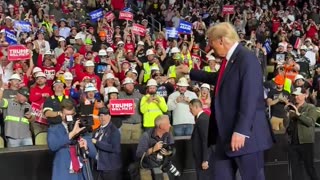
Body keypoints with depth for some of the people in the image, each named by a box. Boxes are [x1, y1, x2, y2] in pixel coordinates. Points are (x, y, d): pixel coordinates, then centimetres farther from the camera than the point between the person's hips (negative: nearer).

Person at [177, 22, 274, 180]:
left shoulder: (247, 59, -17)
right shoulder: (228, 59, 12)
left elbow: (250, 98, -24)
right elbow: (217, 79, 34)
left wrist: (241, 130, -27)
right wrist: (190, 72, 40)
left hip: (245, 134, -10)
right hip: (226, 133, 10)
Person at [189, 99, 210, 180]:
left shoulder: (202, 119, -19)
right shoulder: (204, 117, 12)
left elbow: (206, 141, -22)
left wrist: (205, 160, -21)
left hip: (203, 158, -10)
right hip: (204, 158, 10)